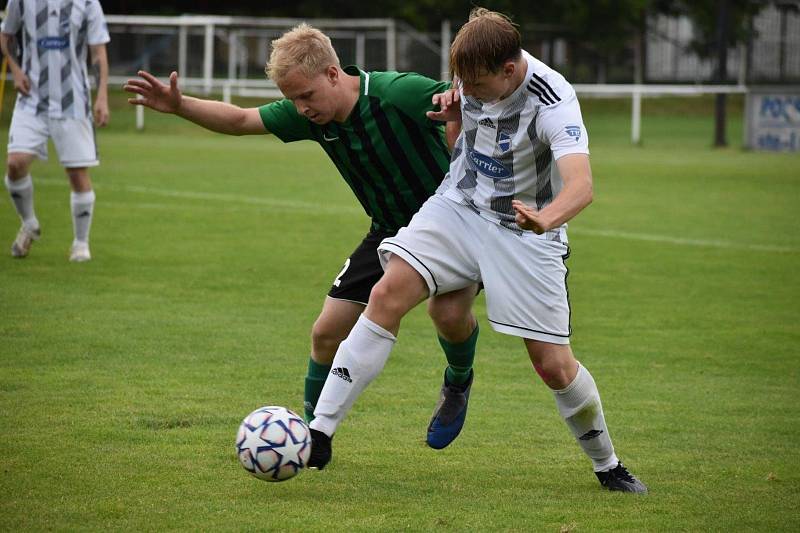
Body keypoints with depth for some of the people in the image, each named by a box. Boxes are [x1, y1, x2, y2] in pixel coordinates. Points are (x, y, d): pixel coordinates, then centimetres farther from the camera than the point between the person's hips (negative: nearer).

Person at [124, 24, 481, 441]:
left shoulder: (399, 93, -28)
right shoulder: (308, 116, -8)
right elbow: (239, 120, 4)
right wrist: (179, 106, -8)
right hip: (389, 230, 6)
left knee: (449, 313, -31)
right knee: (327, 332, -2)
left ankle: (459, 381, 3)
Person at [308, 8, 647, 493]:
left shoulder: (553, 103, -29)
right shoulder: (477, 72, -11)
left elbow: (581, 185, -44)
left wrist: (545, 219, -65)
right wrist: (456, 111, -9)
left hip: (525, 233, -4)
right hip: (460, 205, 4)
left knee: (554, 366, -4)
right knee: (388, 294, -19)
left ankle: (608, 466, 24)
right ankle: (320, 435, -19)